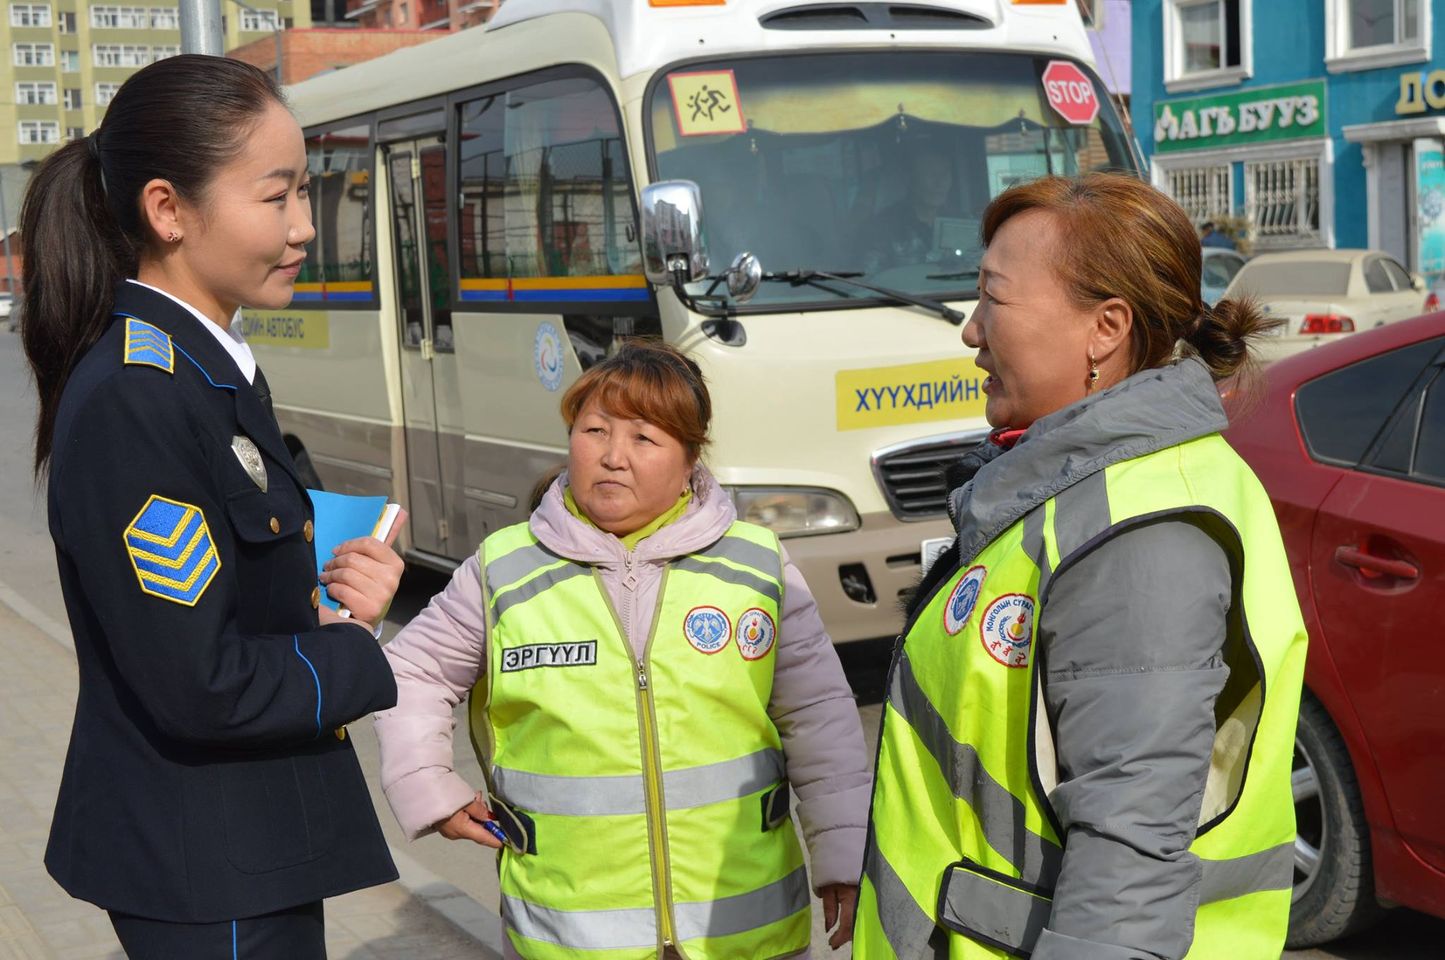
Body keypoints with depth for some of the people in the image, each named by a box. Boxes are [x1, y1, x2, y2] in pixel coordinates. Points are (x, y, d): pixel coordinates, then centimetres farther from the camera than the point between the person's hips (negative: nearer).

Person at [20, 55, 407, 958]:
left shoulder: (216, 368, 6)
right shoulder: (131, 402, -23)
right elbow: (202, 688, -25)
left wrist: (340, 592, -6)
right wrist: (368, 659, -10)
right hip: (205, 878, -9)